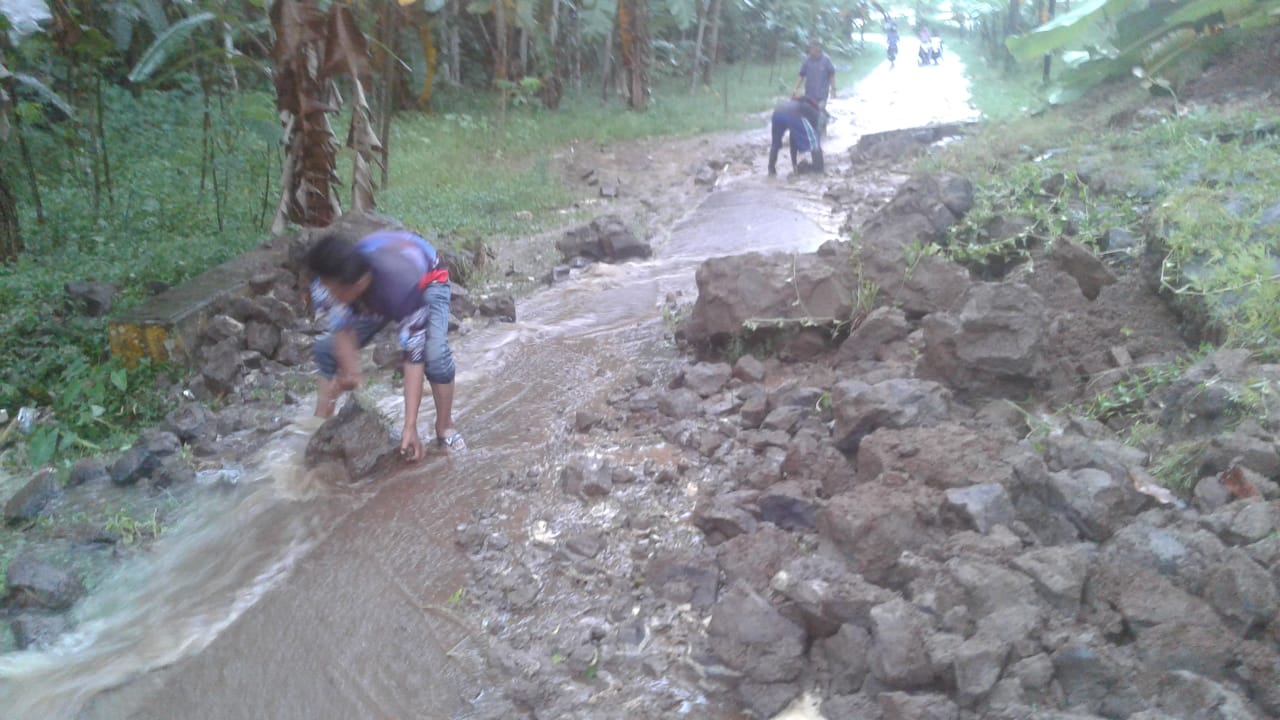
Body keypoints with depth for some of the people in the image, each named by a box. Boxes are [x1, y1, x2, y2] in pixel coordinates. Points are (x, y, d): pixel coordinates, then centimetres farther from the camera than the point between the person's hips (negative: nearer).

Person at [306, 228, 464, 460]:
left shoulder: (403, 287, -47)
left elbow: (414, 356, -43)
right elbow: (341, 328, -23)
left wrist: (410, 427, -44)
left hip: (427, 279, -4)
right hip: (374, 294, 5)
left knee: (435, 354, -28)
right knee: (327, 347, -4)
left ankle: (445, 430, -8)